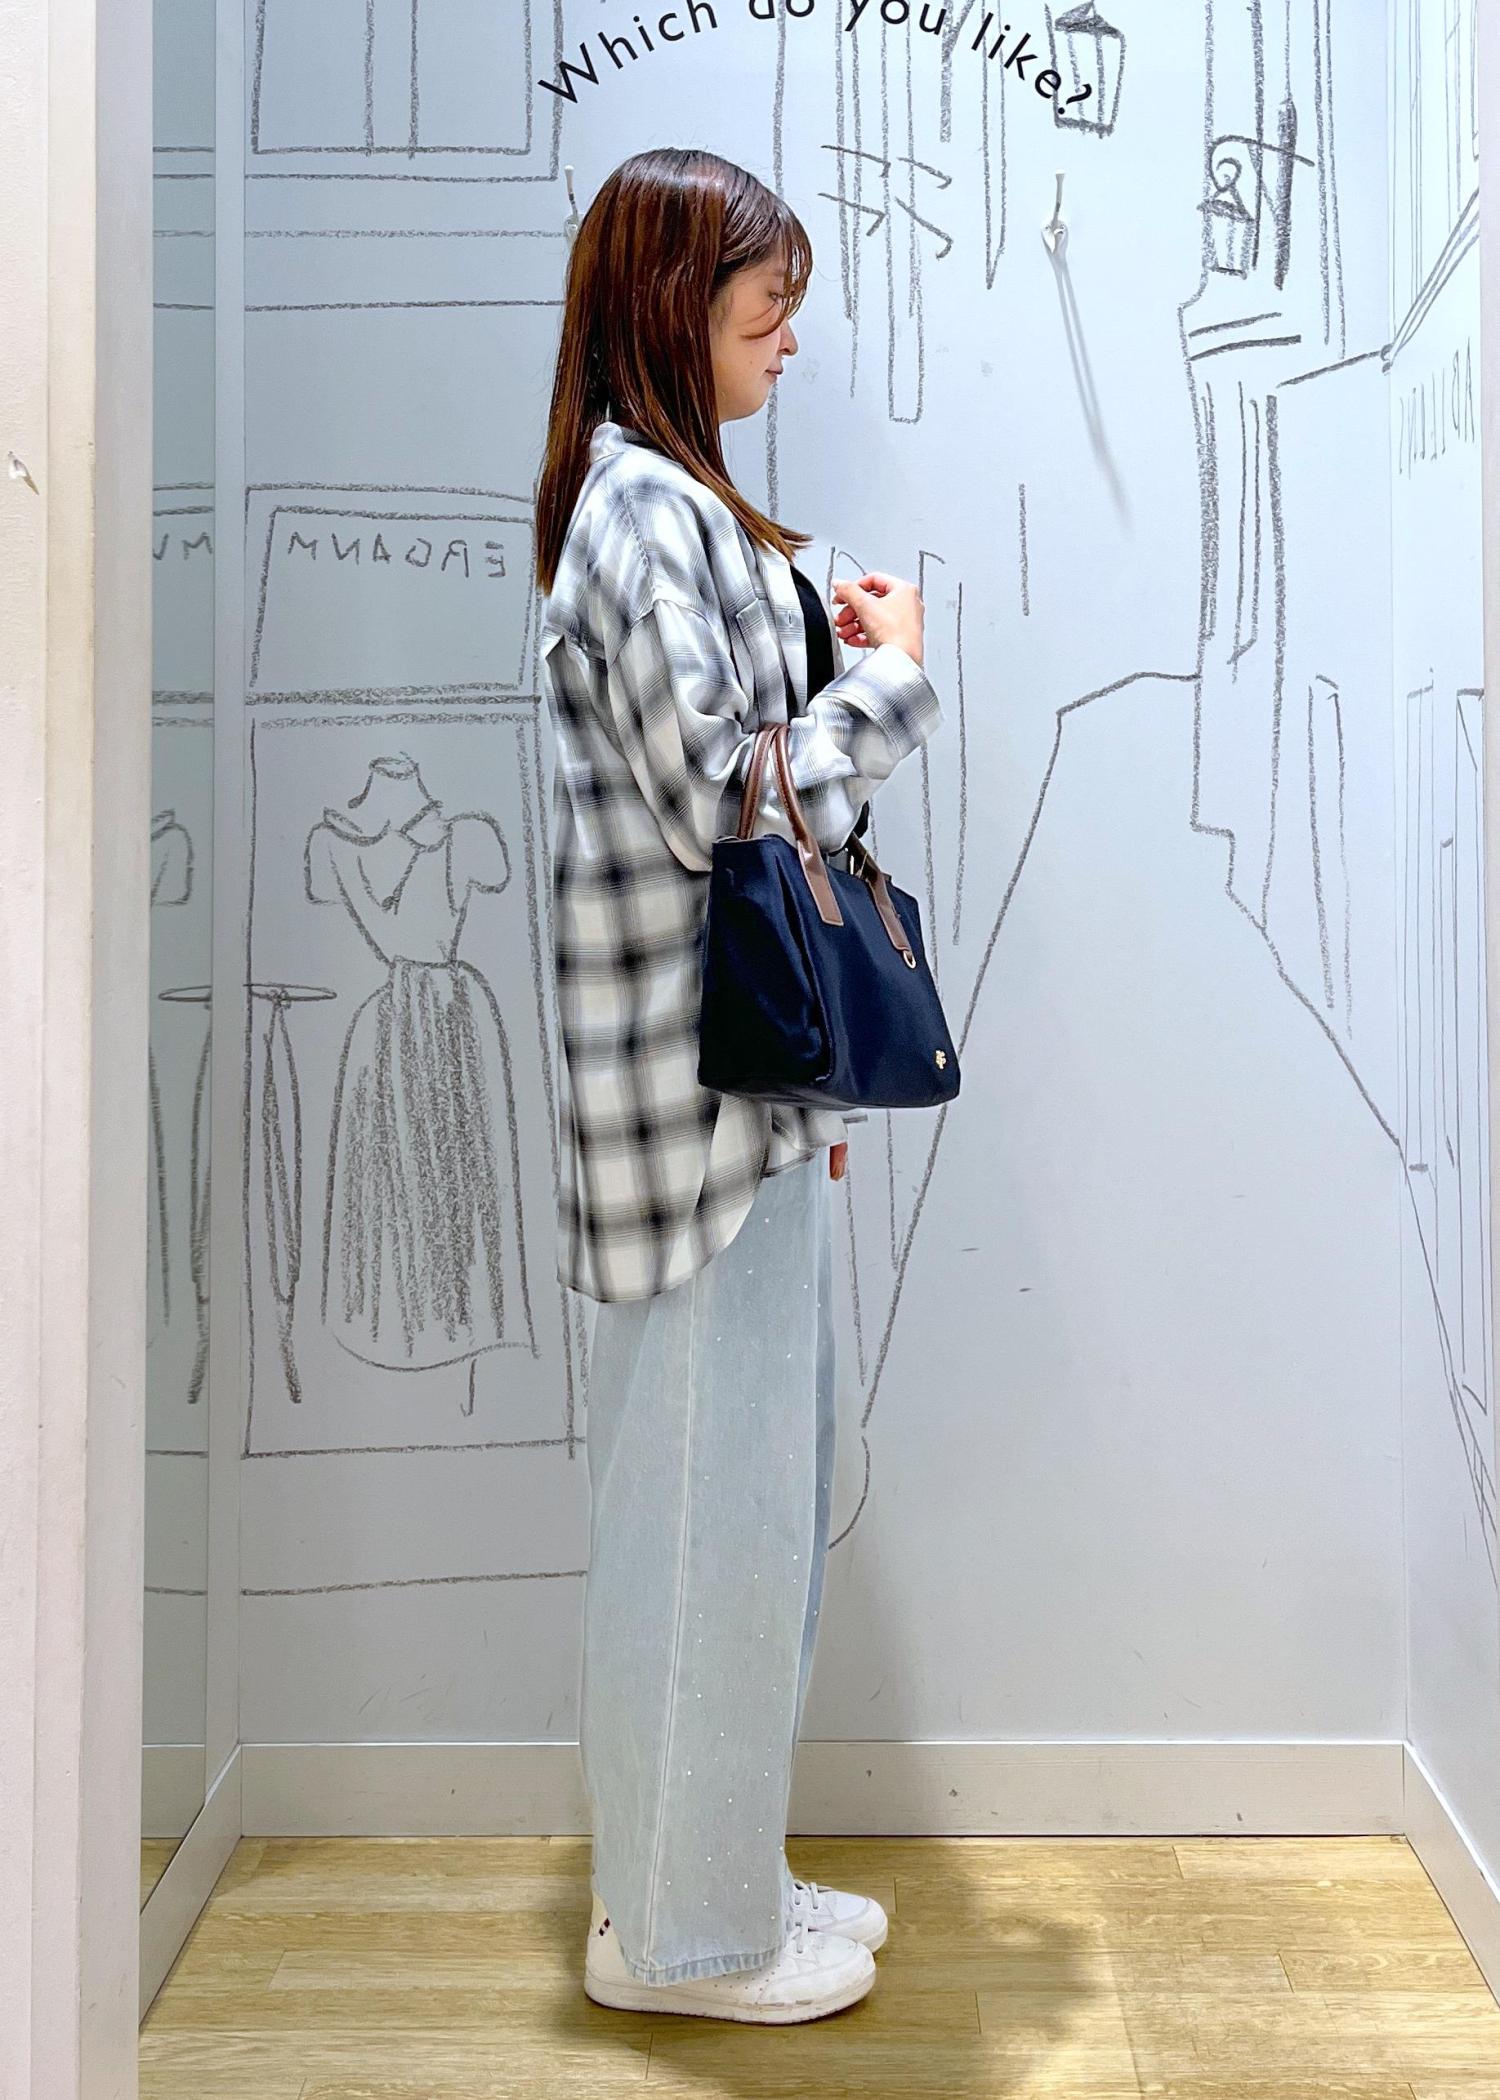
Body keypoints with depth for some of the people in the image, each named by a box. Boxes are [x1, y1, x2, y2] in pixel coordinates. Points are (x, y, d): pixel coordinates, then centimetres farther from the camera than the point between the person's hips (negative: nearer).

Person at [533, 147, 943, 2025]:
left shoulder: (676, 502, 18)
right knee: (711, 1494, 1)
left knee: (749, 1492, 16)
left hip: (744, 1074, 10)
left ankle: (712, 1877, 32)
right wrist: (889, 676, -7)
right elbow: (714, 801, -20)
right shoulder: (643, 509, -13)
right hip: (690, 1076, -10)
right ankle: (682, 1930, 19)